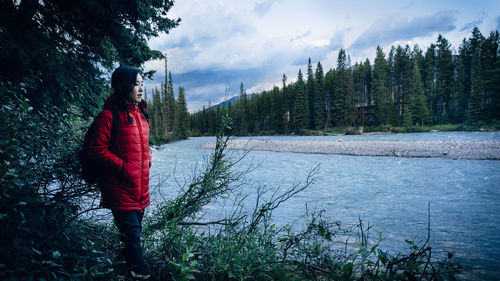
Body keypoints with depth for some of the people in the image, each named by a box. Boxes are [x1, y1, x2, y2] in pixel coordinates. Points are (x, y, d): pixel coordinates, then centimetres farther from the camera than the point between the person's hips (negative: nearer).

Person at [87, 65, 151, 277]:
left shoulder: (141, 113, 13)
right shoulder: (110, 115, -12)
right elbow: (97, 150, -13)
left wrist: (147, 160, 10)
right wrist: (123, 167, -16)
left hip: (141, 187, 8)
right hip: (121, 189, -8)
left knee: (133, 234, 17)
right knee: (132, 237, -5)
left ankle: (131, 271, 31)